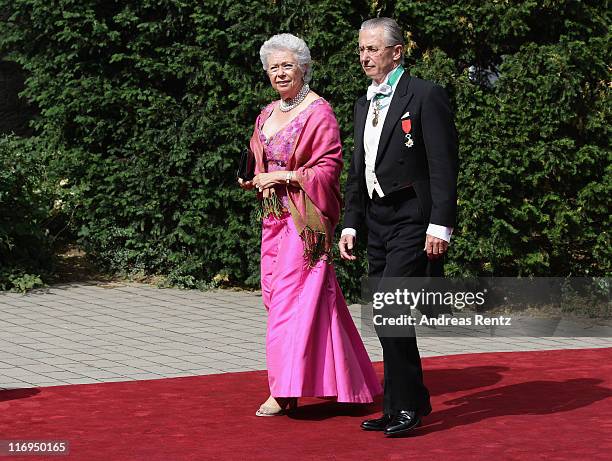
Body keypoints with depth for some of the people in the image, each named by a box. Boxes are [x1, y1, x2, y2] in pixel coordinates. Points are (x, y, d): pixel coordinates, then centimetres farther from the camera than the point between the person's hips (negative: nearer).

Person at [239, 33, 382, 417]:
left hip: (306, 218, -8)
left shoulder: (318, 111, -8)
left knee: (292, 296, -10)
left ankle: (287, 389, -8)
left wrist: (283, 176, -15)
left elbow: (329, 168, -12)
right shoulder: (267, 115, 15)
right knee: (277, 294, 5)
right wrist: (255, 182, 4)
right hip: (275, 216, 8)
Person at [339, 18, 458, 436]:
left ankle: (405, 405, -5)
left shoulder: (426, 96, -8)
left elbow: (444, 166, -12)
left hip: (413, 222, -8)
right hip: (377, 222, 8)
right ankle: (409, 403, 19)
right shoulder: (365, 104, 17)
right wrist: (351, 225, 16)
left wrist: (440, 226, -18)